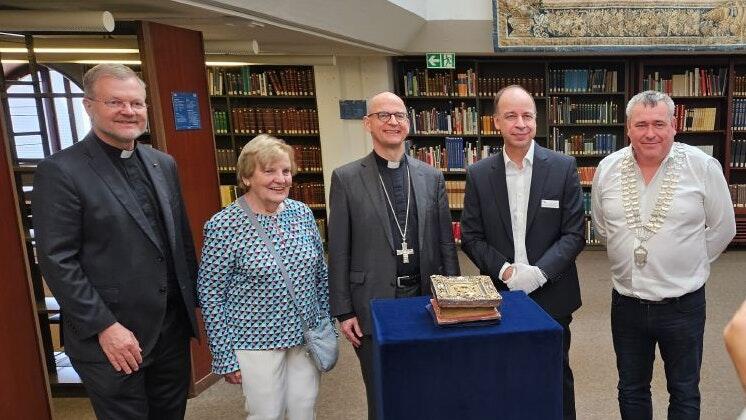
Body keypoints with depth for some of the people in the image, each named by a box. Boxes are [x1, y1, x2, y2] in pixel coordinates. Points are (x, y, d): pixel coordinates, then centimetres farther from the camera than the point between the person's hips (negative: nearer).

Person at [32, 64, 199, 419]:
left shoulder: (164, 164, 7)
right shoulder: (60, 171, -11)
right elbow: (57, 262, -14)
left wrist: (195, 299, 11)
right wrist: (104, 327, -17)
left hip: (173, 328, 6)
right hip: (111, 338, -5)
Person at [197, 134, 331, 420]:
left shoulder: (303, 213, -1)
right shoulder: (223, 226, -15)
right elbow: (210, 296, -10)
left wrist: (326, 325, 9)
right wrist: (225, 357, -8)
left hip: (307, 336, 5)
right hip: (256, 343, -4)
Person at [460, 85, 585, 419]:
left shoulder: (563, 167, -3)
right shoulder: (478, 174, 0)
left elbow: (574, 234, -5)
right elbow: (470, 237, 0)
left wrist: (539, 272, -18)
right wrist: (505, 270, -14)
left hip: (551, 296, 0)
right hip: (499, 296, 1)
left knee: (557, 379, 16)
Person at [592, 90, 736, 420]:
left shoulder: (703, 166, -10)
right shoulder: (607, 169, -3)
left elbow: (722, 228, 1)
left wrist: (689, 264, 5)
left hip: (683, 303, -2)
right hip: (627, 302, 2)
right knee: (631, 391, 19)